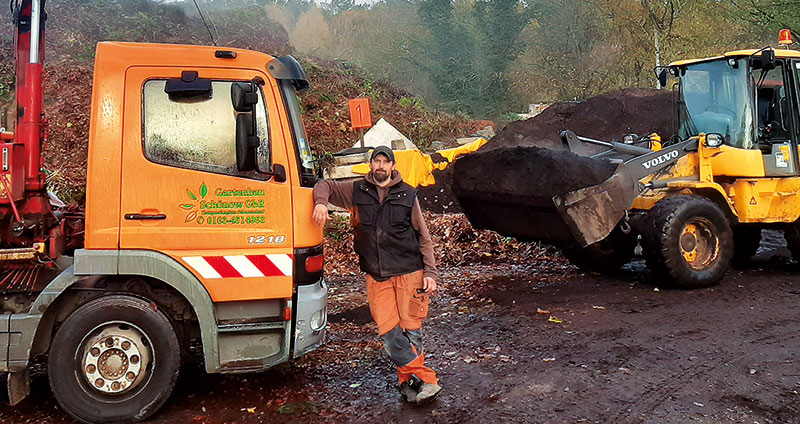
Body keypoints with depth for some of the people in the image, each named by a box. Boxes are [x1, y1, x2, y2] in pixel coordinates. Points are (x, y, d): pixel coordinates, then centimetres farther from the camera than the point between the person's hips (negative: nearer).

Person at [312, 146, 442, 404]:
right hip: (376, 276, 2)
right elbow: (324, 186, 18)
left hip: (409, 272, -1)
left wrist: (430, 273, 0)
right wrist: (321, 203, -7)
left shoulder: (407, 194, 6)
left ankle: (409, 381, 12)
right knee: (388, 331, -6)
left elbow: (423, 237, 7)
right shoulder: (357, 191, 9)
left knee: (410, 329, -1)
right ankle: (425, 379, 1)